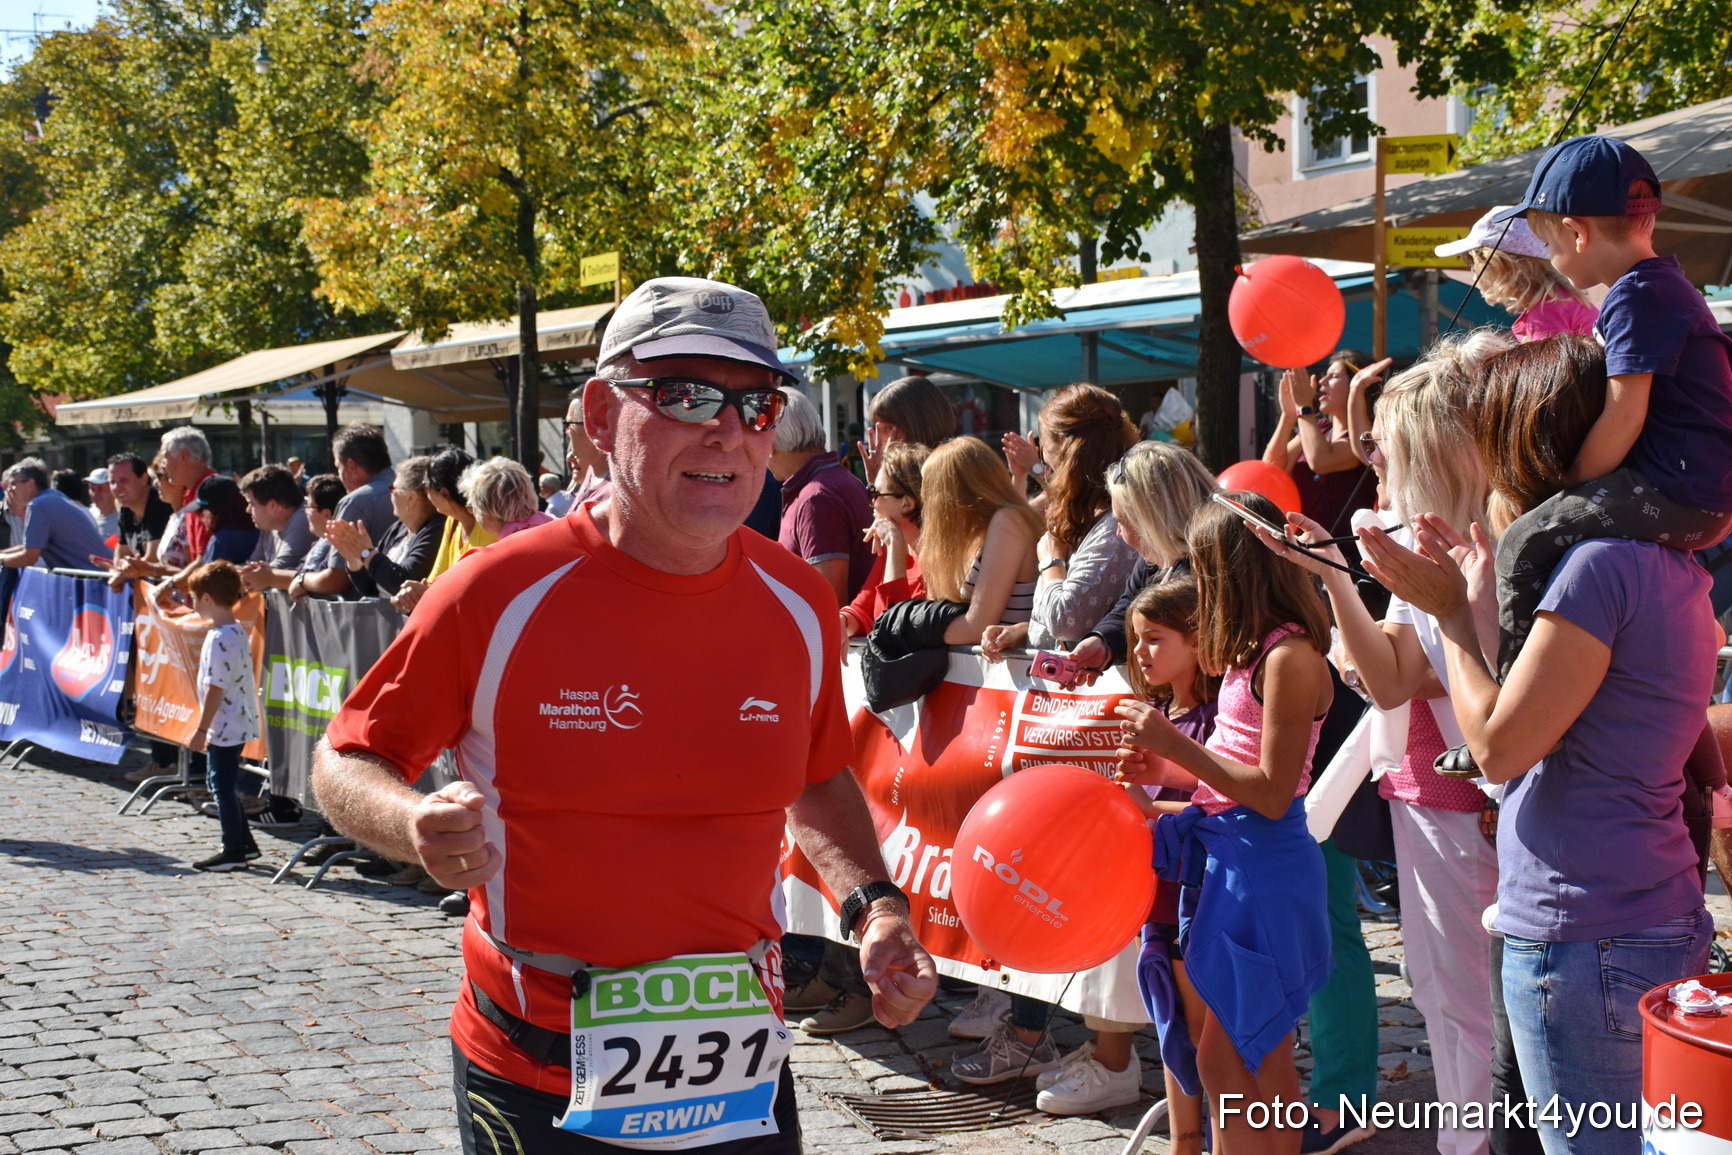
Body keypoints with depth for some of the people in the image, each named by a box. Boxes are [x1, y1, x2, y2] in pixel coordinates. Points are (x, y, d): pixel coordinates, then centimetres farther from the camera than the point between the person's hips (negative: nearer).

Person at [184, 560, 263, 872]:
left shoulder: (219, 639, -21)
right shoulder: (239, 631, 9)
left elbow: (215, 688, -21)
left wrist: (201, 729, -15)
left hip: (225, 726, -10)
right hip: (240, 721, 10)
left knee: (223, 786, -1)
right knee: (220, 783, 19)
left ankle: (234, 852, 5)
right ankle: (244, 843, 24)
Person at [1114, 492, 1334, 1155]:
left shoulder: (1289, 657, -19)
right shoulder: (1259, 649, 11)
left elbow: (1272, 793, -20)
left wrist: (1175, 743, -18)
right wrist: (1162, 767, 5)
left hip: (1263, 866, -10)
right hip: (1233, 854, 10)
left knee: (1225, 1060, -4)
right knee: (1263, 1061, 16)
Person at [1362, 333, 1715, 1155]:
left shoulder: (1598, 564, -17)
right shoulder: (1665, 563, 13)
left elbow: (1499, 746, -17)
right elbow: (1531, 708, 13)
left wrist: (1452, 612, -4)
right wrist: (1482, 595, 13)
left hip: (1586, 941, -10)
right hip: (1655, 923, 10)